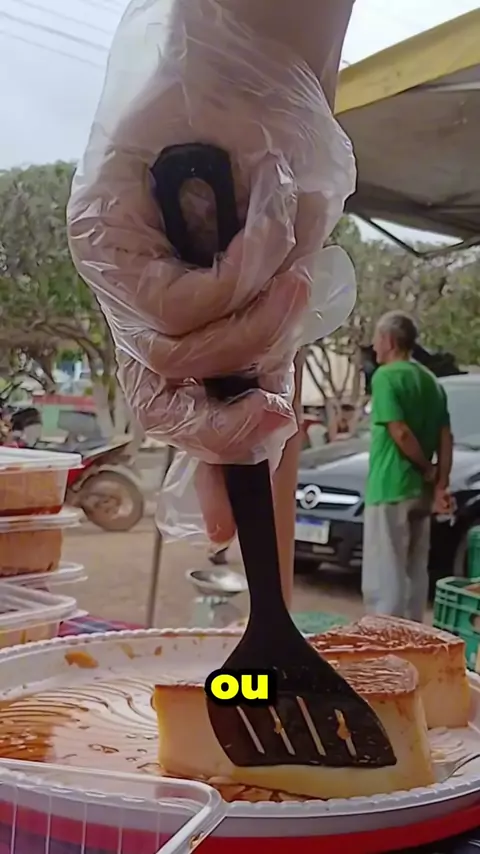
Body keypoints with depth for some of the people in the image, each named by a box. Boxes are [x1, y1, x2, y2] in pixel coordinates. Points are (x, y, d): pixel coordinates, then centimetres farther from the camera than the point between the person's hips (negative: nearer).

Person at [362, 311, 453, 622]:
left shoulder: (385, 376, -11)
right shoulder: (431, 381, 12)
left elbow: (400, 433, -19)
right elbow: (446, 439, 8)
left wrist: (427, 469, -7)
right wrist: (441, 484, 4)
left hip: (390, 488, -8)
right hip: (421, 491, 8)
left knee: (385, 576, -4)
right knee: (415, 572, 14)